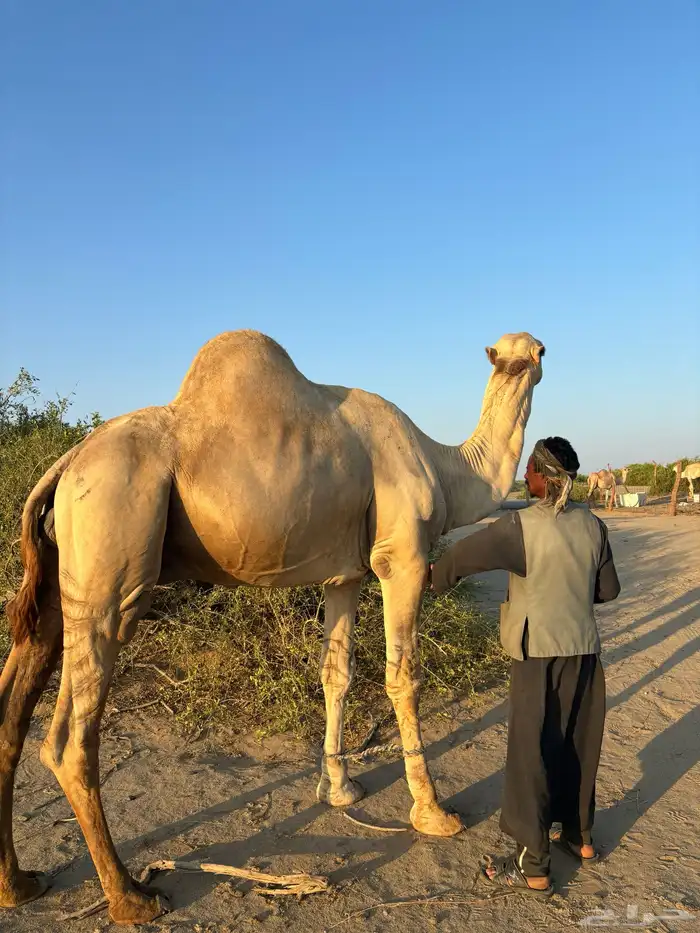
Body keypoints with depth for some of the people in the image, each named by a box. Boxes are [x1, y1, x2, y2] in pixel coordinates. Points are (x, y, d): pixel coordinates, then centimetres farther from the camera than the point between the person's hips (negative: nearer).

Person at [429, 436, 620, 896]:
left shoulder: (521, 526, -17)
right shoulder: (592, 525, -1)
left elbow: (460, 557, -21)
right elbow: (609, 589, 8)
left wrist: (432, 581, -2)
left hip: (538, 654, -6)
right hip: (583, 650, 6)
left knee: (531, 754, 4)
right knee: (578, 745, 21)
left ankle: (534, 868, 13)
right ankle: (580, 835, 39)